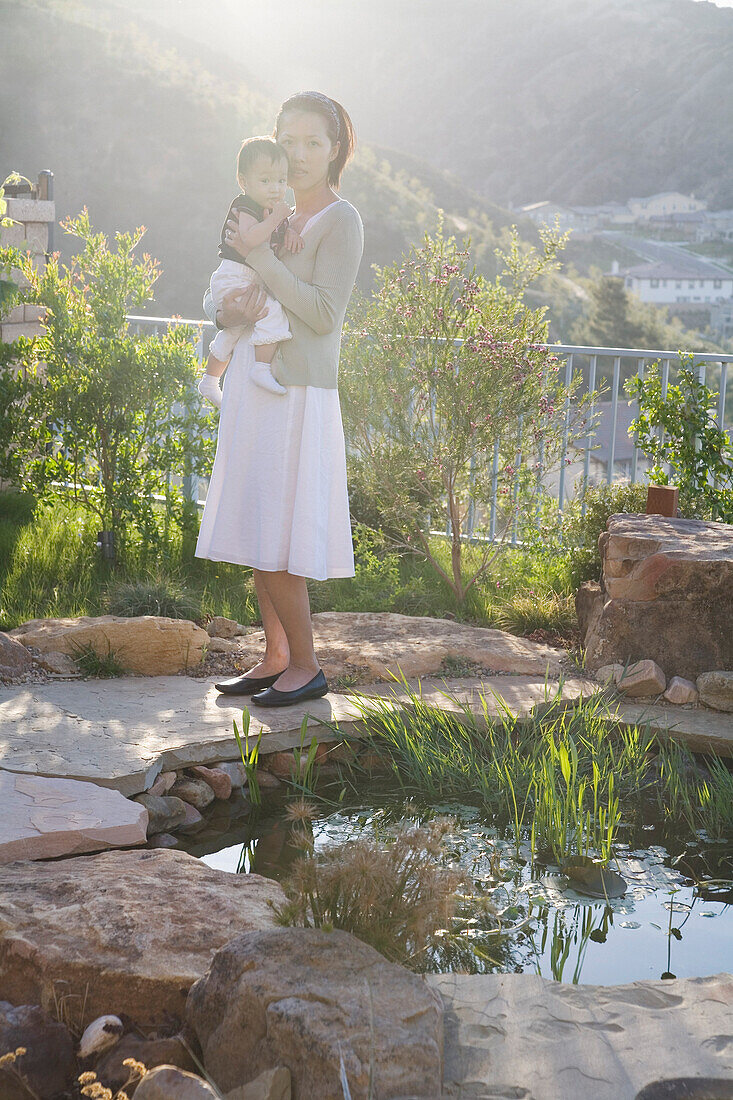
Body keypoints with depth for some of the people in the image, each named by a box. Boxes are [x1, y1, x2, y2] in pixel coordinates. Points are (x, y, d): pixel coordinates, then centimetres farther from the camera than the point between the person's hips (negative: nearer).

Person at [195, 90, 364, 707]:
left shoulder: (340, 220, -6)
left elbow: (325, 315, -17)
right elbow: (212, 294, 15)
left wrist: (258, 256, -16)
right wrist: (227, 310, -9)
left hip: (295, 397, -8)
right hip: (252, 389, 8)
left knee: (274, 542, -6)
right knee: (254, 535, 11)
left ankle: (306, 668, 6)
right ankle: (276, 658, 21)